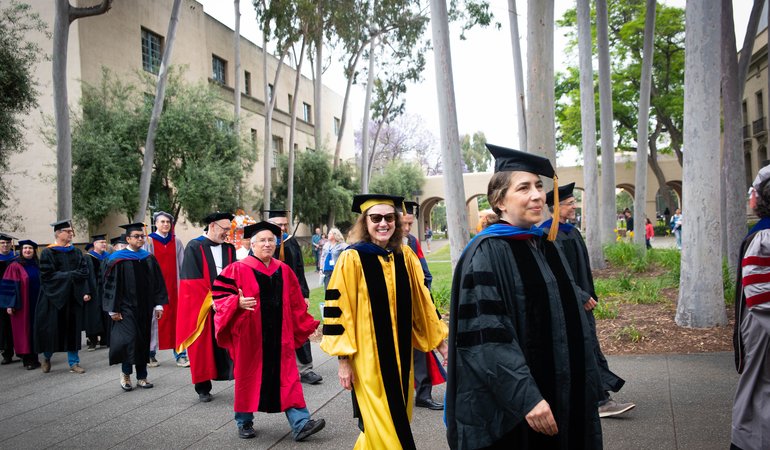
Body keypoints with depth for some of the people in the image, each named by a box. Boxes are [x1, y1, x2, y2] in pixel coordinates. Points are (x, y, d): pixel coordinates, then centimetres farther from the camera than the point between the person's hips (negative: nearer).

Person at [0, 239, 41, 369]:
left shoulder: (37, 266, 10)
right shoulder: (15, 266, -5)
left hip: (35, 305, 5)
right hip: (21, 305, -5)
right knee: (23, 331, 0)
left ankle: (33, 357, 15)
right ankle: (26, 359, 6)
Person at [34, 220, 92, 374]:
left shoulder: (76, 252, 10)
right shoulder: (48, 253, -3)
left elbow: (84, 273, 3)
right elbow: (47, 275, -11)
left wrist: (86, 292, -8)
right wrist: (69, 275, -13)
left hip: (73, 297, 3)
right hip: (54, 296, -3)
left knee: (73, 329, 4)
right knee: (52, 329, 3)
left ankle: (74, 362, 10)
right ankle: (47, 358, 28)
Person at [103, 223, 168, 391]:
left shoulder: (149, 258, 7)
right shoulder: (118, 260, -5)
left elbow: (158, 283, 9)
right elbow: (111, 285, -6)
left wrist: (159, 305, 4)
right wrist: (113, 309, -10)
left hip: (145, 308, 5)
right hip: (126, 308, -4)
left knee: (144, 341, 8)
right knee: (129, 338, -12)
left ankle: (141, 377, 18)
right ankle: (125, 372, 10)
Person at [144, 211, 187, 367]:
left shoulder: (176, 242, 9)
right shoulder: (149, 241, 2)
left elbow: (182, 265, 9)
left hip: (173, 286, 2)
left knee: (176, 318, 0)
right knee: (154, 318, 2)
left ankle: (180, 354, 2)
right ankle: (150, 354, 14)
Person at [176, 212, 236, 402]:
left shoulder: (229, 248, 10)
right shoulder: (194, 247, -4)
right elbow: (193, 280, -10)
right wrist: (211, 300, -13)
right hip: (200, 306, -3)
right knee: (202, 347, 4)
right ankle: (203, 388, 16)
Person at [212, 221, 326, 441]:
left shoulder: (284, 271, 9)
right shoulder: (238, 270, -5)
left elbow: (296, 304, 14)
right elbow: (220, 296, -8)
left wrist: (309, 326, 11)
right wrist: (238, 303, -27)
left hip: (279, 336, 3)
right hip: (250, 335, -3)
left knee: (287, 377, 0)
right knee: (248, 377, 10)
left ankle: (300, 424, 0)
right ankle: (244, 422, 29)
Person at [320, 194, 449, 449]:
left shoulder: (406, 256, 4)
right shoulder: (352, 259, -11)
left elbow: (421, 303, 11)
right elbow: (339, 310, -10)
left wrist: (441, 343, 12)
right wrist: (343, 360, -12)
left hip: (400, 353, 6)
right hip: (368, 355, -5)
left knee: (398, 417, 17)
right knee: (382, 426, 2)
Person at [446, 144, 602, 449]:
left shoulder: (547, 247, 8)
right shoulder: (487, 253, -16)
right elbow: (487, 336, -22)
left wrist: (583, 387, 15)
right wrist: (526, 397, -27)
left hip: (561, 396, 8)